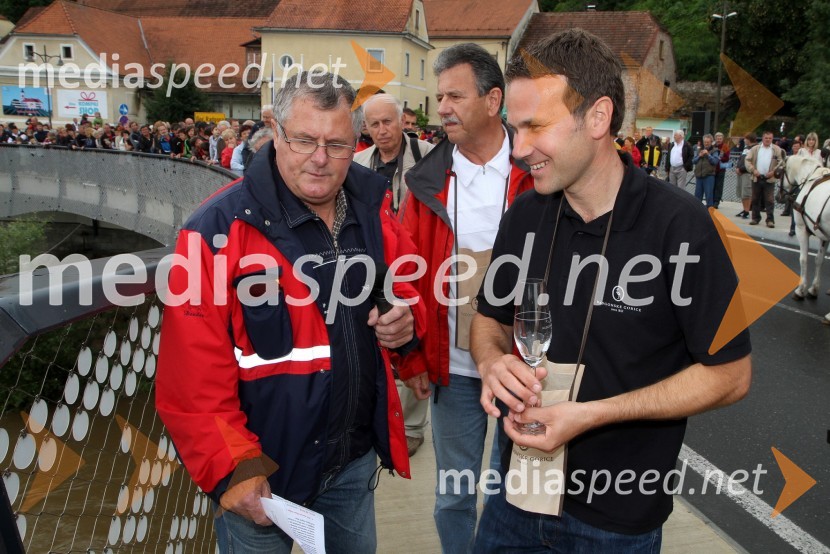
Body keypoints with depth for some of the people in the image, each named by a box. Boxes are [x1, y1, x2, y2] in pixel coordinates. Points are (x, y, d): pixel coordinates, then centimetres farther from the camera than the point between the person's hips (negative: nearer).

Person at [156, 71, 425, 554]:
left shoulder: (374, 213, -1)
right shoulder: (220, 229, -18)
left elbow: (406, 293, 13)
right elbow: (193, 377, -19)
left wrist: (407, 322, -8)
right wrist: (233, 467, -18)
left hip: (356, 459, 5)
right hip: (261, 469, -5)